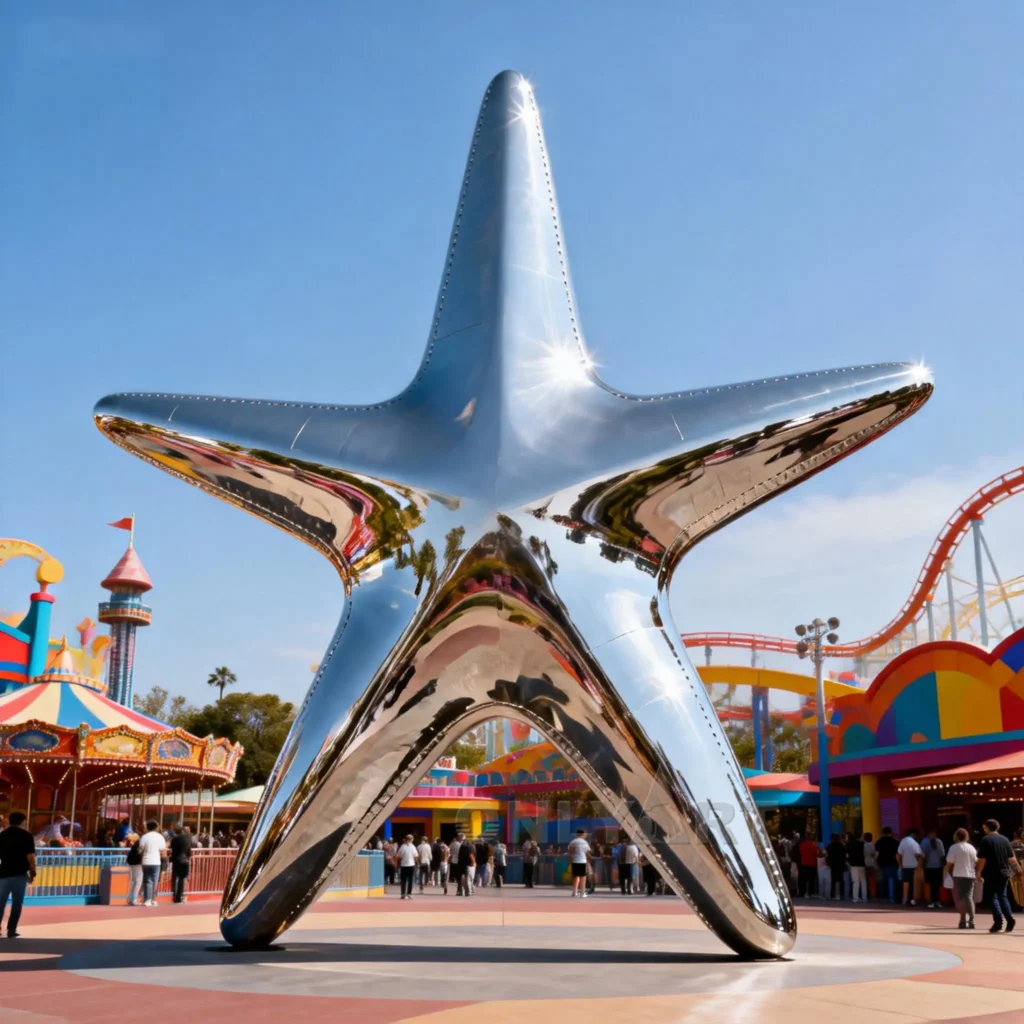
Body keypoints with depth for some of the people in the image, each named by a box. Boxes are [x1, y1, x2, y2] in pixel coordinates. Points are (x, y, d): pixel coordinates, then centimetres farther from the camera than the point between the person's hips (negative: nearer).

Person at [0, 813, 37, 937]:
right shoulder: (26, 835, -5)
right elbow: (30, 857, -10)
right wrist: (32, 873, 1)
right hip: (20, 874, -3)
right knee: (17, 903, 6)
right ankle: (11, 930, 4)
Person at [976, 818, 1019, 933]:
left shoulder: (985, 840, -10)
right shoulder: (1005, 839, 7)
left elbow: (982, 859, -14)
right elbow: (1011, 858, 10)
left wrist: (978, 873, -8)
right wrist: (1017, 868, 25)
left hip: (991, 873, -5)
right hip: (1004, 873, 5)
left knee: (993, 897, 2)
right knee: (1003, 896, 16)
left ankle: (998, 921, -10)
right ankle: (1010, 918, 0)